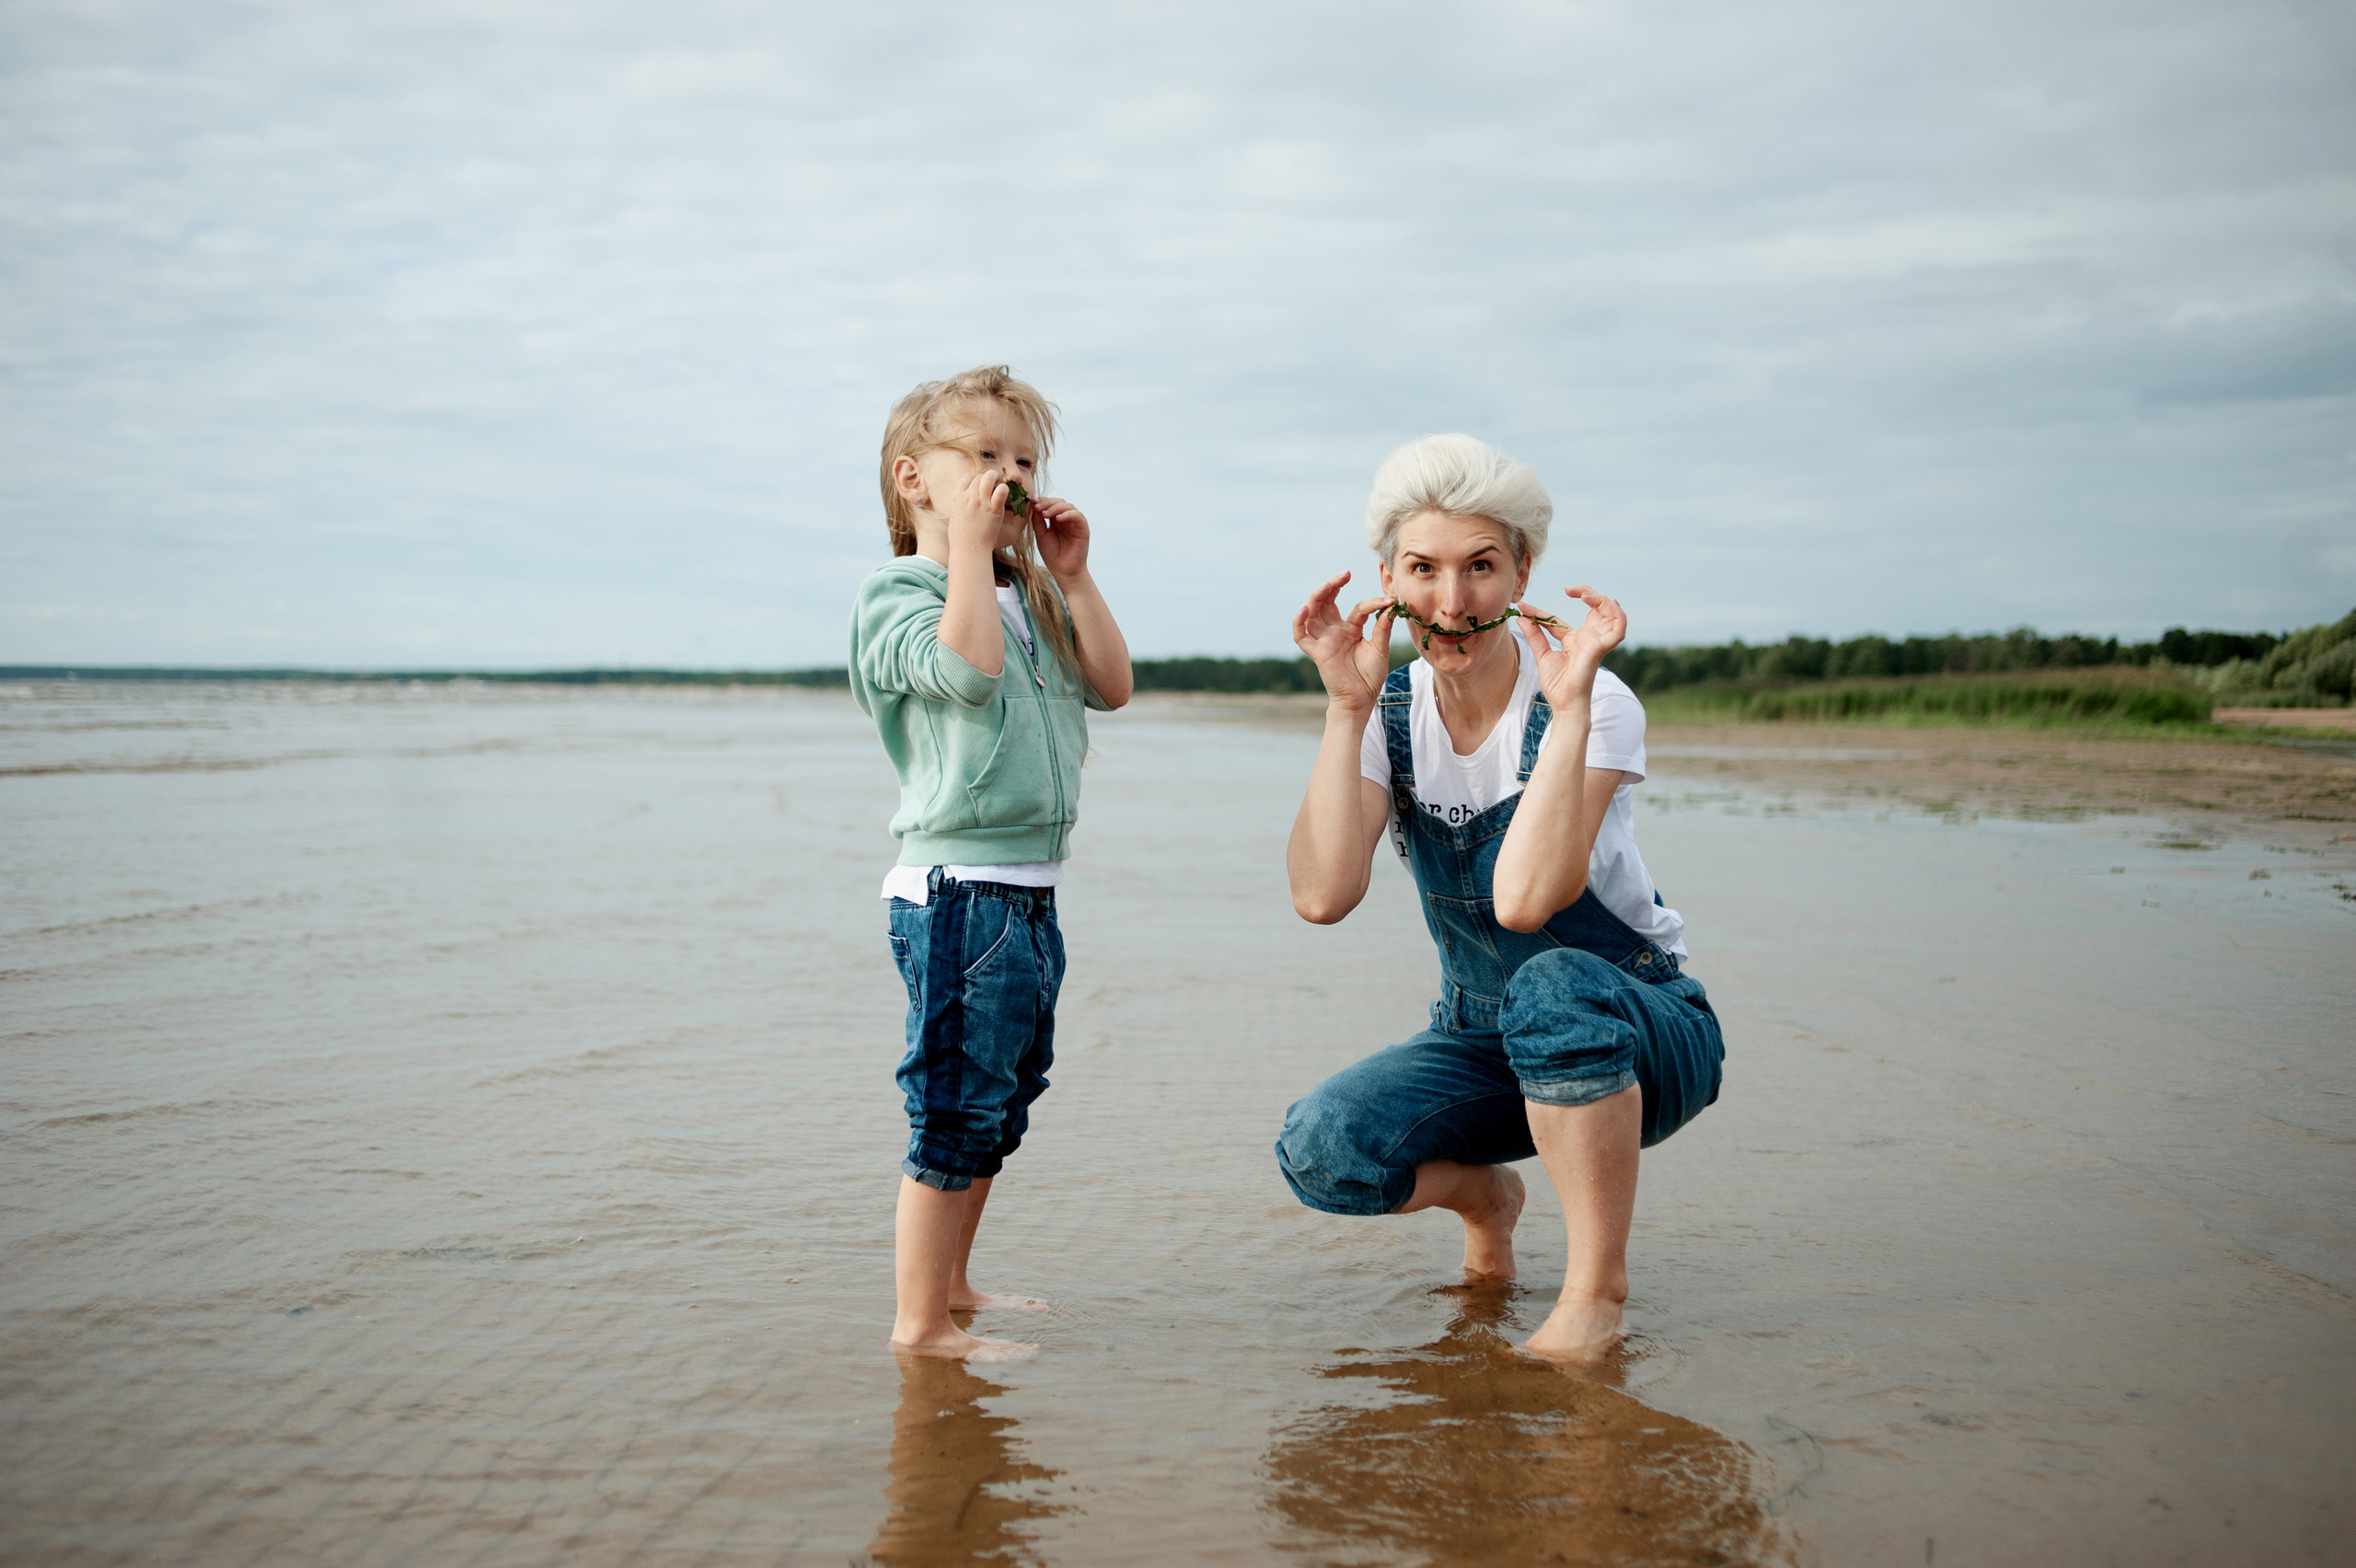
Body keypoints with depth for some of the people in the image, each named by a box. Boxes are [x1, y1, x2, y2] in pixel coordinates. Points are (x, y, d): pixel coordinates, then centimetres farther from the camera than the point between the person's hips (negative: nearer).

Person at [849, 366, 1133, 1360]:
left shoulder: (1033, 598, 19)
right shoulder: (894, 595, -6)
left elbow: (1111, 685, 10)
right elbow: (967, 666, -26)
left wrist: (1070, 574, 6)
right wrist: (971, 542, -17)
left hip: (1030, 895, 9)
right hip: (957, 891, -9)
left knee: (1005, 1102, 17)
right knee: (956, 1110, -7)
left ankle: (950, 1284, 30)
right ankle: (919, 1322, 3)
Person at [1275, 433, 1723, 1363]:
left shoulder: (1596, 704, -19)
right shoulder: (1390, 713, -7)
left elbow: (1523, 898, -35)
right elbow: (1322, 896, -23)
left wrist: (1569, 703, -36)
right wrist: (1348, 708, -27)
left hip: (1638, 1037, -4)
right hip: (1481, 1045, 4)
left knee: (1554, 985, -39)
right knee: (1320, 1150, -23)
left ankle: (1596, 1291, -19)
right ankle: (1481, 1195, 11)